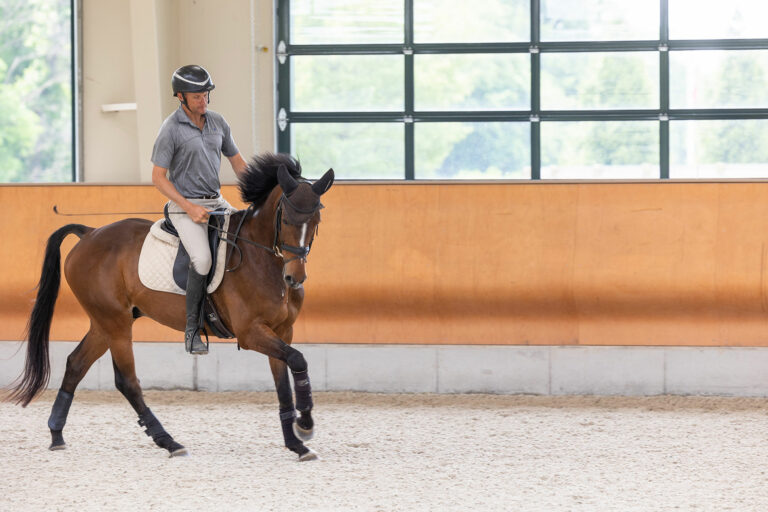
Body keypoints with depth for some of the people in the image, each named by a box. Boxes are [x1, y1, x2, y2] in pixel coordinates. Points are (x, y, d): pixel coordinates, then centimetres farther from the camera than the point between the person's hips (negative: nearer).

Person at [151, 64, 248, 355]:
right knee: (202, 260, -29)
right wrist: (189, 208, -18)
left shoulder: (217, 122, 7)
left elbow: (237, 161, 16)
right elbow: (158, 177, -10)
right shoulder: (171, 129, -12)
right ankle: (192, 330, -18)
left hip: (216, 202, 7)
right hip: (184, 205, -7)